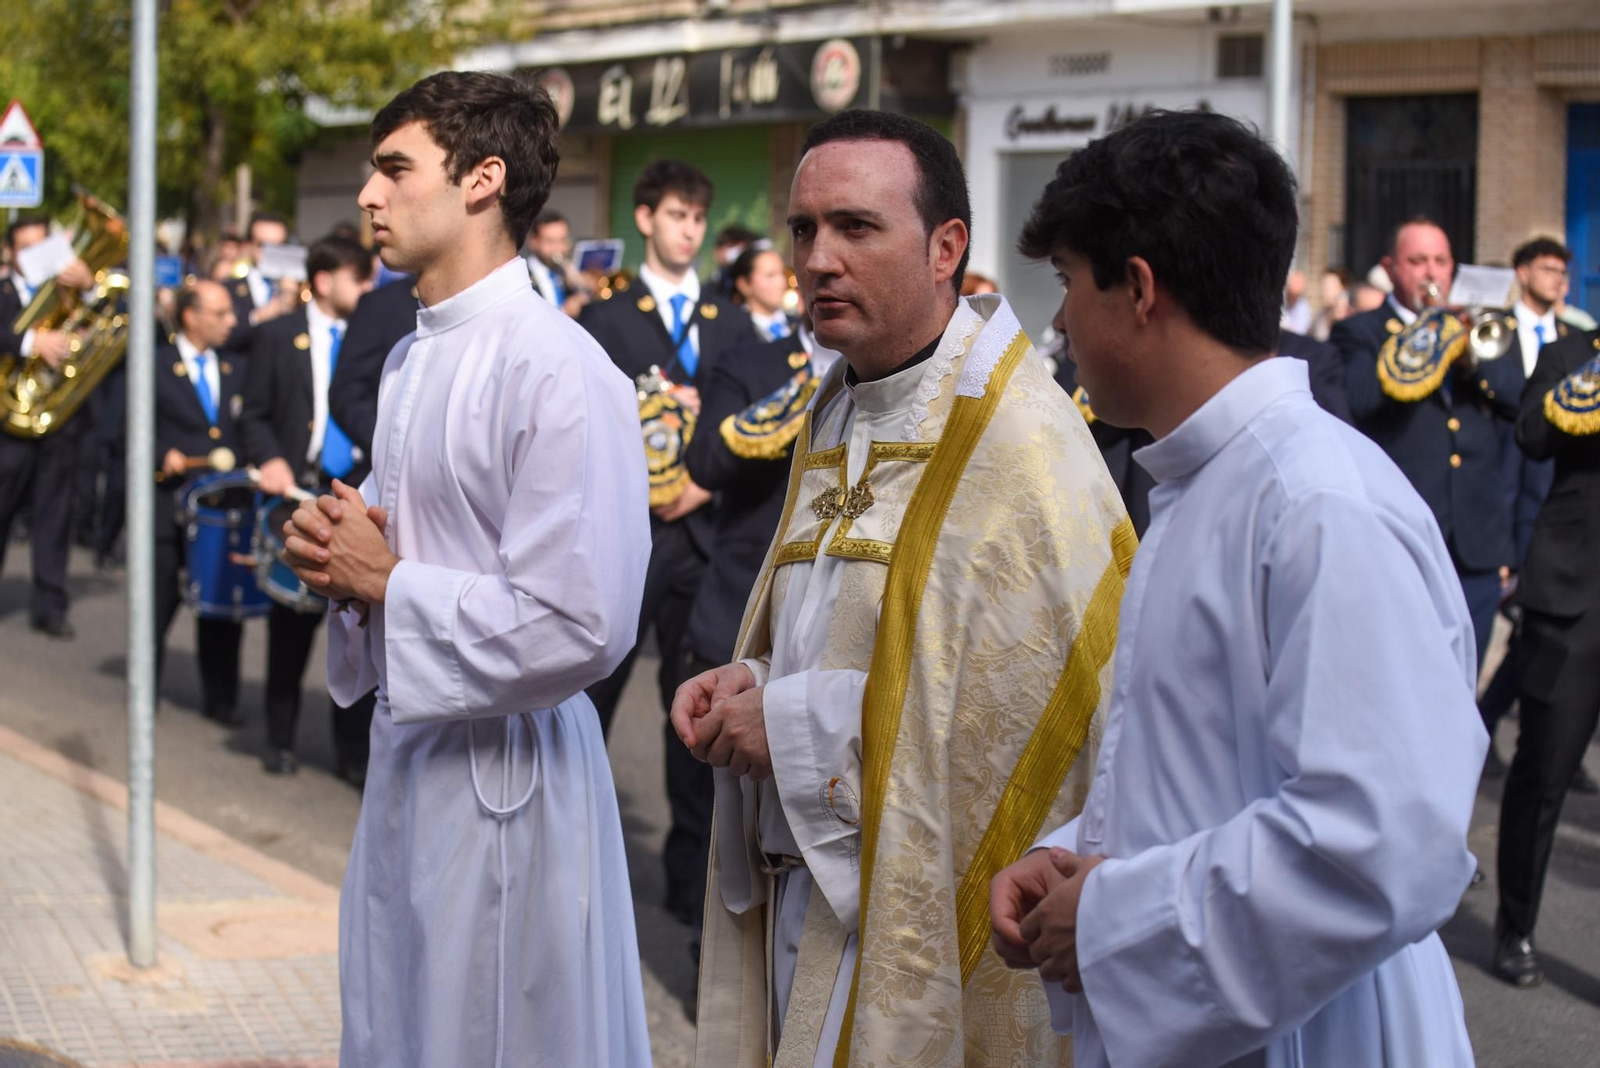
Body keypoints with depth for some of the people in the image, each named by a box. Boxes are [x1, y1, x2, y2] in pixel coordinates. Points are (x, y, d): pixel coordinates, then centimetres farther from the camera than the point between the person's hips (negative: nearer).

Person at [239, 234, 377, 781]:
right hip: (298, 491, -1)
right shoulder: (278, 336, 3)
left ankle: (354, 750, 4)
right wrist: (269, 460, -16)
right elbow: (255, 416, 3)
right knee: (292, 621, 9)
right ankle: (280, 739, 22)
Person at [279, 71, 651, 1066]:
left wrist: (384, 582, -15)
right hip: (408, 757, 9)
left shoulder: (561, 374, -20)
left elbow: (580, 627, -27)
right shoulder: (414, 359, 11)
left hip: (507, 771, -9)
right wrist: (337, 548, 0)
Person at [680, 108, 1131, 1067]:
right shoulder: (838, 419, 13)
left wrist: (797, 723, -18)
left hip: (922, 908, -8)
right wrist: (755, 683, 2)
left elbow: (1034, 700, -23)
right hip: (805, 890, 8)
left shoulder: (1018, 441, -16)